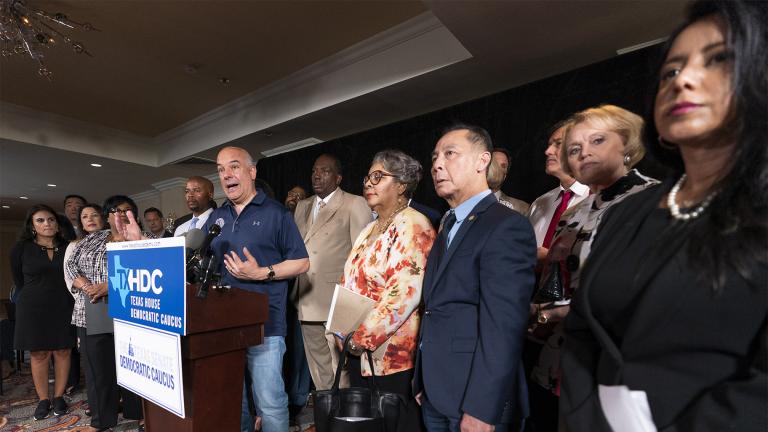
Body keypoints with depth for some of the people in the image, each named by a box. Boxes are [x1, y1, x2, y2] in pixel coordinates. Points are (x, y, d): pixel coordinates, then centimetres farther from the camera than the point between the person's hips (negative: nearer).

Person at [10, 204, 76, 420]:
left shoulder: (68, 247, 1)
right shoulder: (21, 249, -2)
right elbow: (19, 280, 8)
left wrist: (59, 296, 2)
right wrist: (38, 295, 9)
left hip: (63, 307, 1)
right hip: (34, 308, -1)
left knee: (63, 352, 5)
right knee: (39, 355, 5)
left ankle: (59, 397, 18)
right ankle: (43, 400, 18)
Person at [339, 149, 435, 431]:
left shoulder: (414, 226, -14)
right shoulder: (370, 230, 14)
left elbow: (405, 293, -23)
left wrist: (363, 336, -19)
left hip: (392, 353, -8)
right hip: (358, 349, 8)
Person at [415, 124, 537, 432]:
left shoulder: (507, 226, -16)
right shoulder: (448, 227, 11)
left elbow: (503, 326, -22)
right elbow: (435, 311, 9)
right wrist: (421, 381, 10)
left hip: (474, 400, -8)